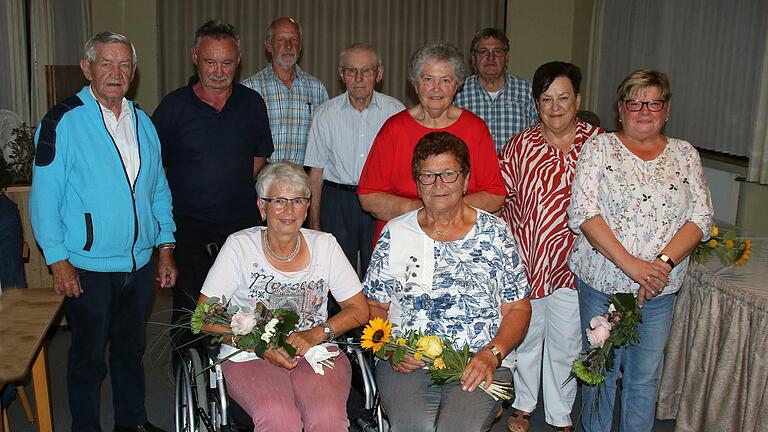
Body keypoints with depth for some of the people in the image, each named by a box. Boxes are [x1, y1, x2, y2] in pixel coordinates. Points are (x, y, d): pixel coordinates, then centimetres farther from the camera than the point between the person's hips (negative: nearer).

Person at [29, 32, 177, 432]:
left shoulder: (142, 122, 8)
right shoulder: (63, 121, -9)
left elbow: (159, 190, 13)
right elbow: (44, 197, -10)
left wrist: (165, 248, 9)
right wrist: (58, 260, -14)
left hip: (139, 263, 5)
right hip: (88, 267, -5)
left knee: (131, 348, 19)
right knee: (88, 356, 10)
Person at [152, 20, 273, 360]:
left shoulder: (252, 103, 5)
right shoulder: (174, 105, -2)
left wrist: (236, 190, 9)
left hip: (242, 225, 2)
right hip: (189, 227, -2)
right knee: (189, 314, 3)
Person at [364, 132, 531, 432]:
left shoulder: (495, 233, 6)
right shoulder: (395, 233, 9)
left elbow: (519, 308, 7)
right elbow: (375, 306, 13)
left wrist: (492, 354, -9)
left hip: (479, 365, 0)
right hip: (406, 364, 1)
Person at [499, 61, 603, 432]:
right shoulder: (520, 144, -1)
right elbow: (503, 196, 2)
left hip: (571, 261, 0)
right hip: (525, 258, 1)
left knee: (565, 343, 13)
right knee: (525, 335, 17)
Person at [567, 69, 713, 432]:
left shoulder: (685, 154, 7)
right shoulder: (600, 148, -2)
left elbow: (701, 218, 1)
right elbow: (583, 212, -13)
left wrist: (664, 262, -16)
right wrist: (630, 264, -21)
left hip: (659, 291, 2)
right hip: (601, 282, -2)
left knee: (645, 377, 13)